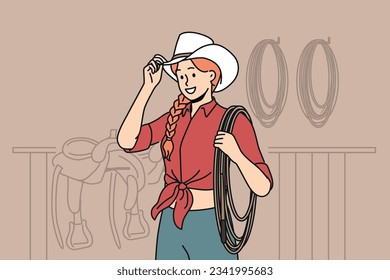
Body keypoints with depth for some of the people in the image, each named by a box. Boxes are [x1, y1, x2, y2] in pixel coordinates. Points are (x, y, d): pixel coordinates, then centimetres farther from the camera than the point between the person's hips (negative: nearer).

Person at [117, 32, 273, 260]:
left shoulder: (233, 121, -8)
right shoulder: (174, 118, 10)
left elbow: (263, 187, -11)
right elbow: (127, 142, -4)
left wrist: (235, 154, -29)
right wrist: (149, 87, -3)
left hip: (211, 226, -6)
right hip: (171, 226, 6)